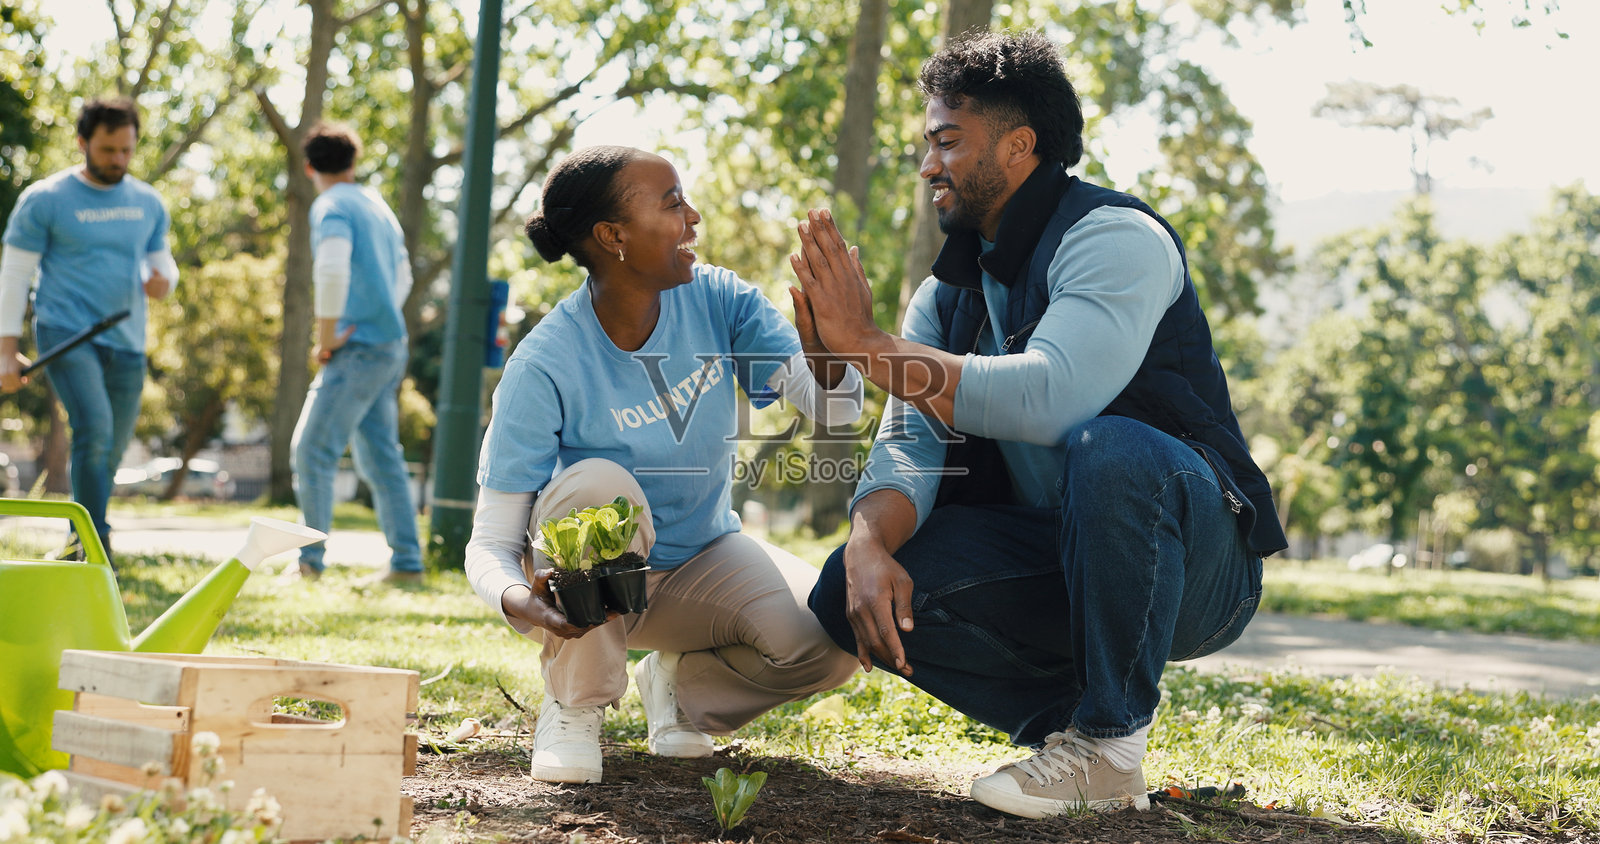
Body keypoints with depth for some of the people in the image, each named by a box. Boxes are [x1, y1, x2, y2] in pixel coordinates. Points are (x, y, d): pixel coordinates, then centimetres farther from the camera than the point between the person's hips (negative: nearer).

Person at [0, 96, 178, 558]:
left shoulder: (148, 203, 12)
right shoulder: (44, 200, -2)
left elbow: (162, 260, 21)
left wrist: (163, 280, -5)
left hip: (126, 345, 5)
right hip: (65, 335, -5)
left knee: (110, 452, 10)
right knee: (94, 430, -24)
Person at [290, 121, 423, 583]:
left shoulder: (331, 207, -8)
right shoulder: (377, 206, 18)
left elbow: (333, 271, -25)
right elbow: (402, 276, 28)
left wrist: (327, 337, -16)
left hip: (359, 349, -8)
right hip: (391, 346, 8)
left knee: (313, 450, -5)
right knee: (380, 455, 11)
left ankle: (310, 559, -6)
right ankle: (406, 560, 10)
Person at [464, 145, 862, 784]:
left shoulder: (717, 299, -13)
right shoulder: (545, 366, -24)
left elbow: (833, 410, -17)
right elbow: (490, 544, -22)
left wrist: (822, 351, -41)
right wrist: (516, 599, -46)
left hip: (703, 563, 3)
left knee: (832, 638, -24)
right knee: (598, 485, -36)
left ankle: (679, 683, 9)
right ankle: (574, 706, -12)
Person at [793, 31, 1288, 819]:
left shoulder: (1114, 238, -15)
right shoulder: (949, 291, 9)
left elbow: (1048, 400, -32)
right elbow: (908, 446, -3)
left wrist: (867, 343, -26)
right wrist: (870, 543, -26)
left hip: (1195, 562, -6)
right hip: (1051, 563, 6)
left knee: (1110, 452, -39)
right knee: (850, 588, -13)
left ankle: (1109, 745, -20)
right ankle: (1065, 721, 1)